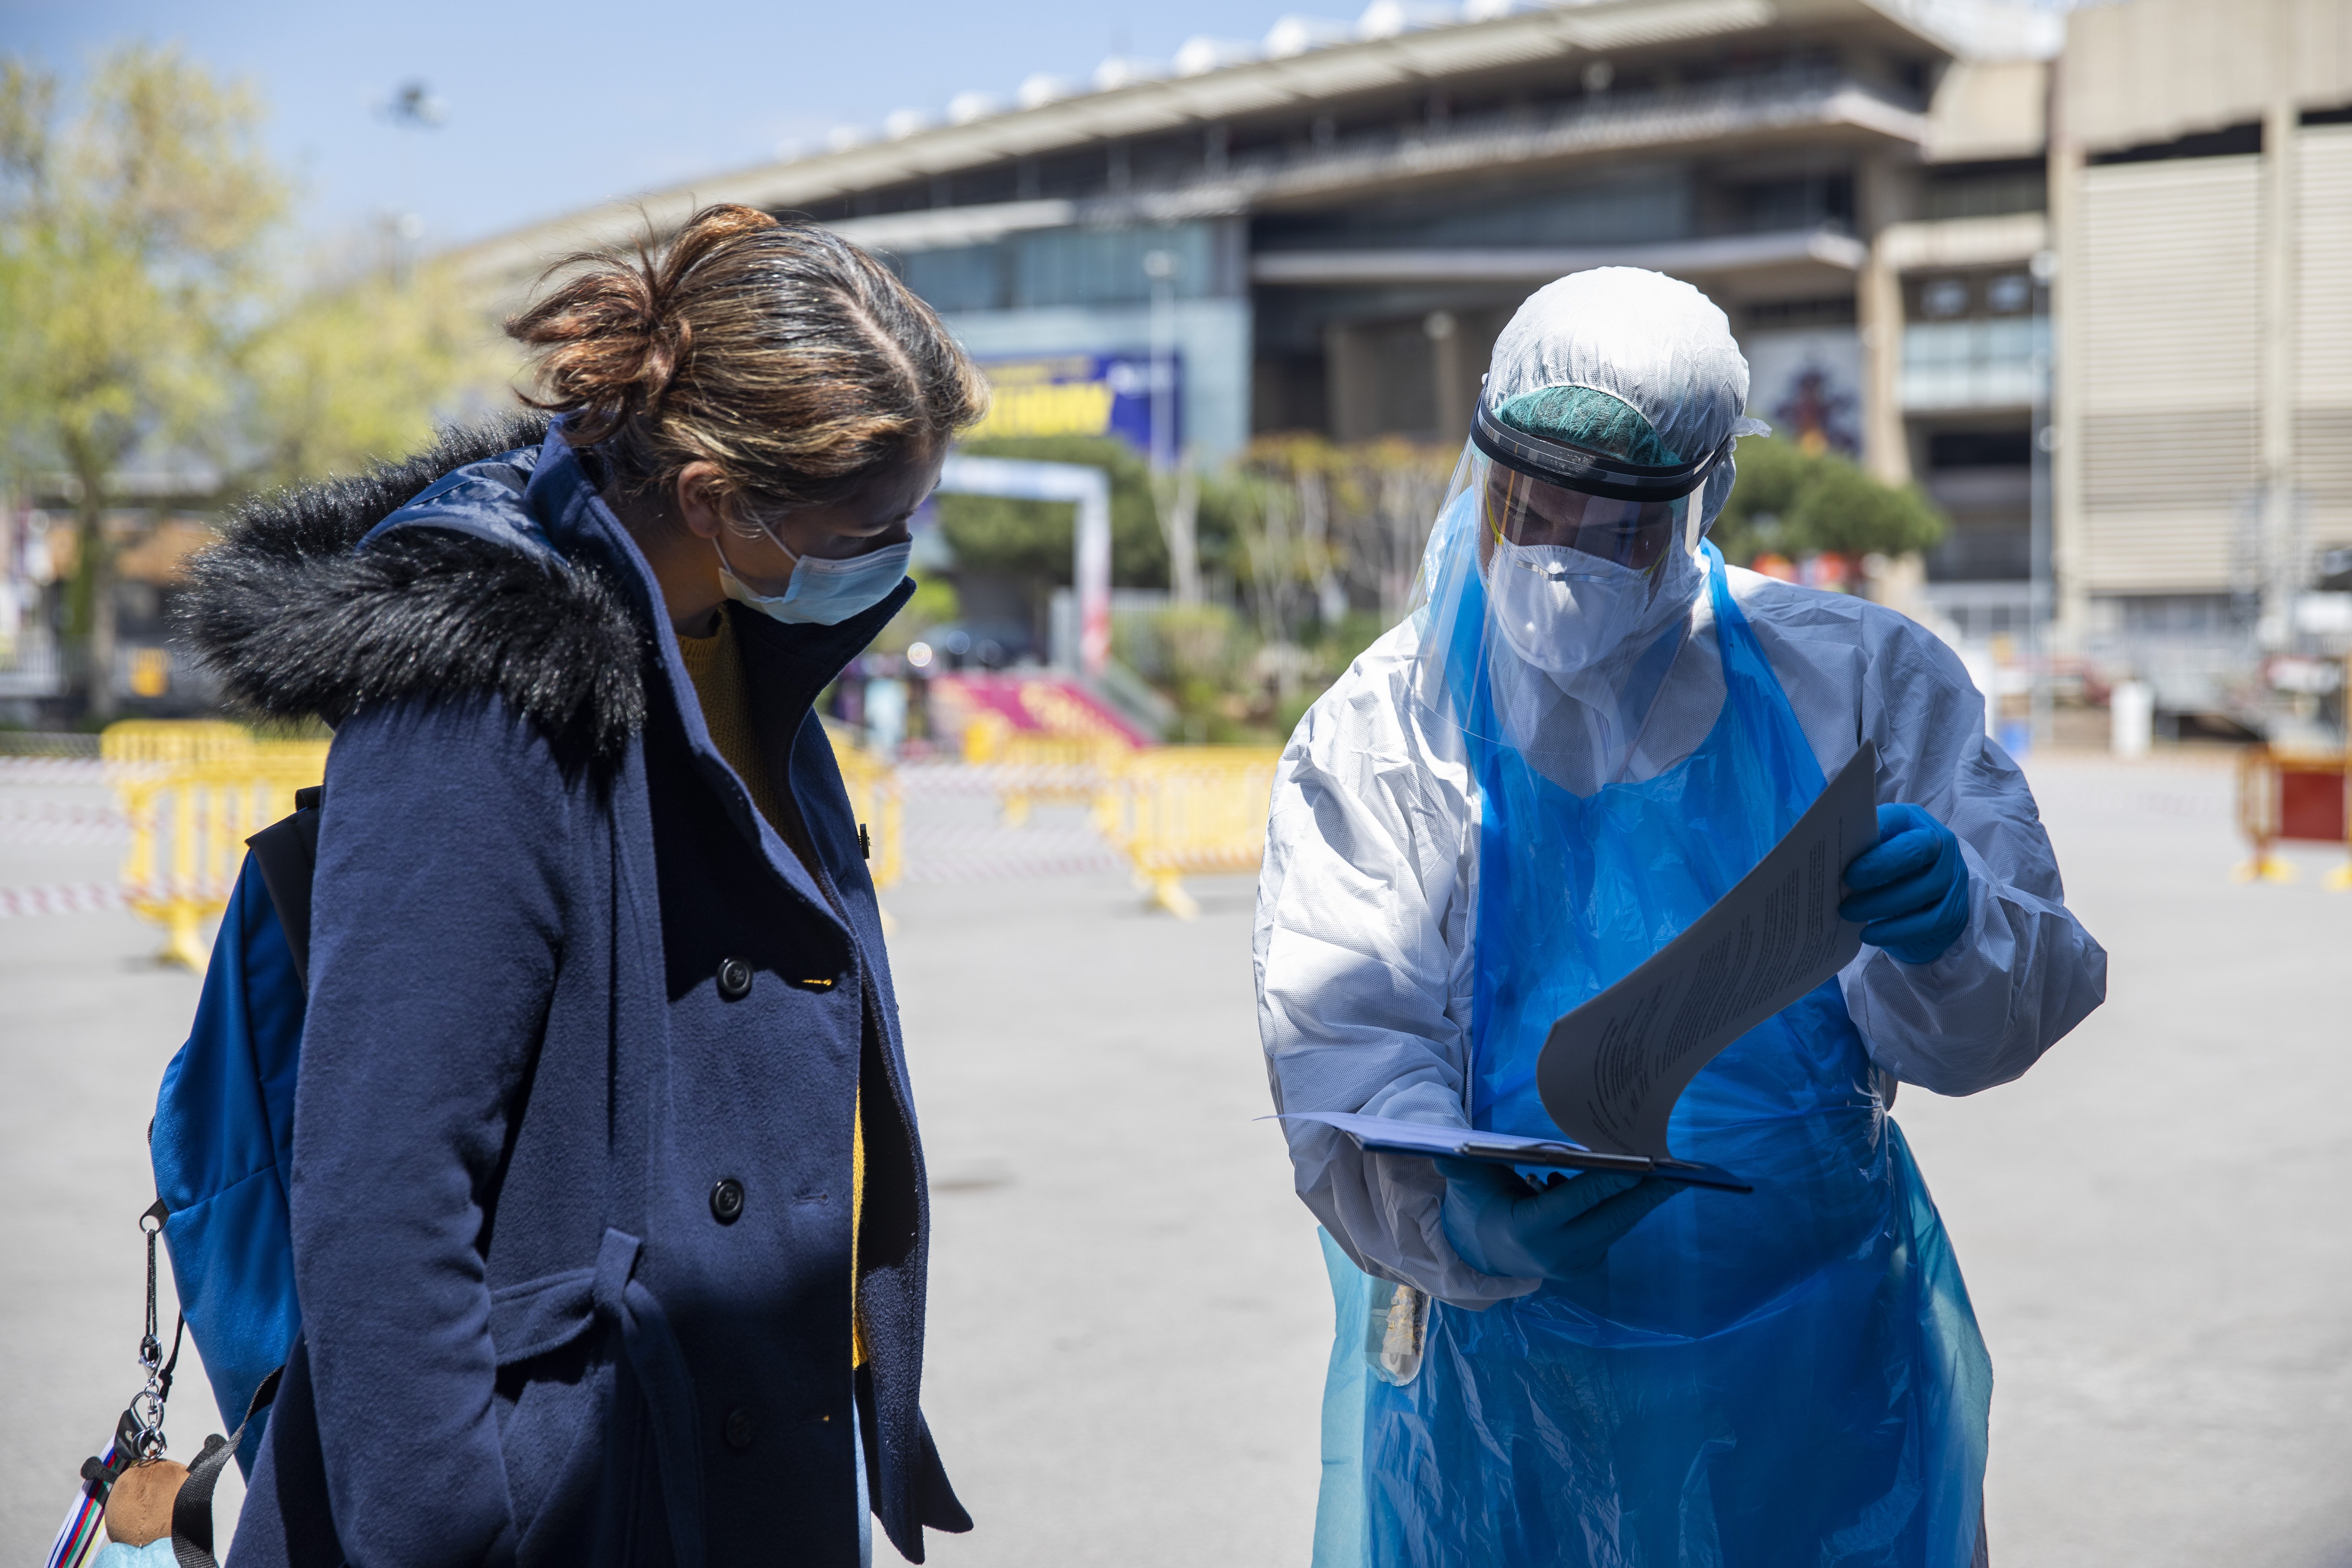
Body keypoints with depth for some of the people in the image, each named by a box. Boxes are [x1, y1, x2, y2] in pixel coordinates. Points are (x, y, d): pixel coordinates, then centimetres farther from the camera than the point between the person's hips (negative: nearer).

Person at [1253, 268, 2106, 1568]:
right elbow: (1344, 1060, -14)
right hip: (1507, 1386, 0)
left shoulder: (1860, 681, -3)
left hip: (1824, 1363, 1)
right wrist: (1460, 1220, -34)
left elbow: (2023, 1000, -4)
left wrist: (1944, 934, -27)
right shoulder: (1379, 739, -5)